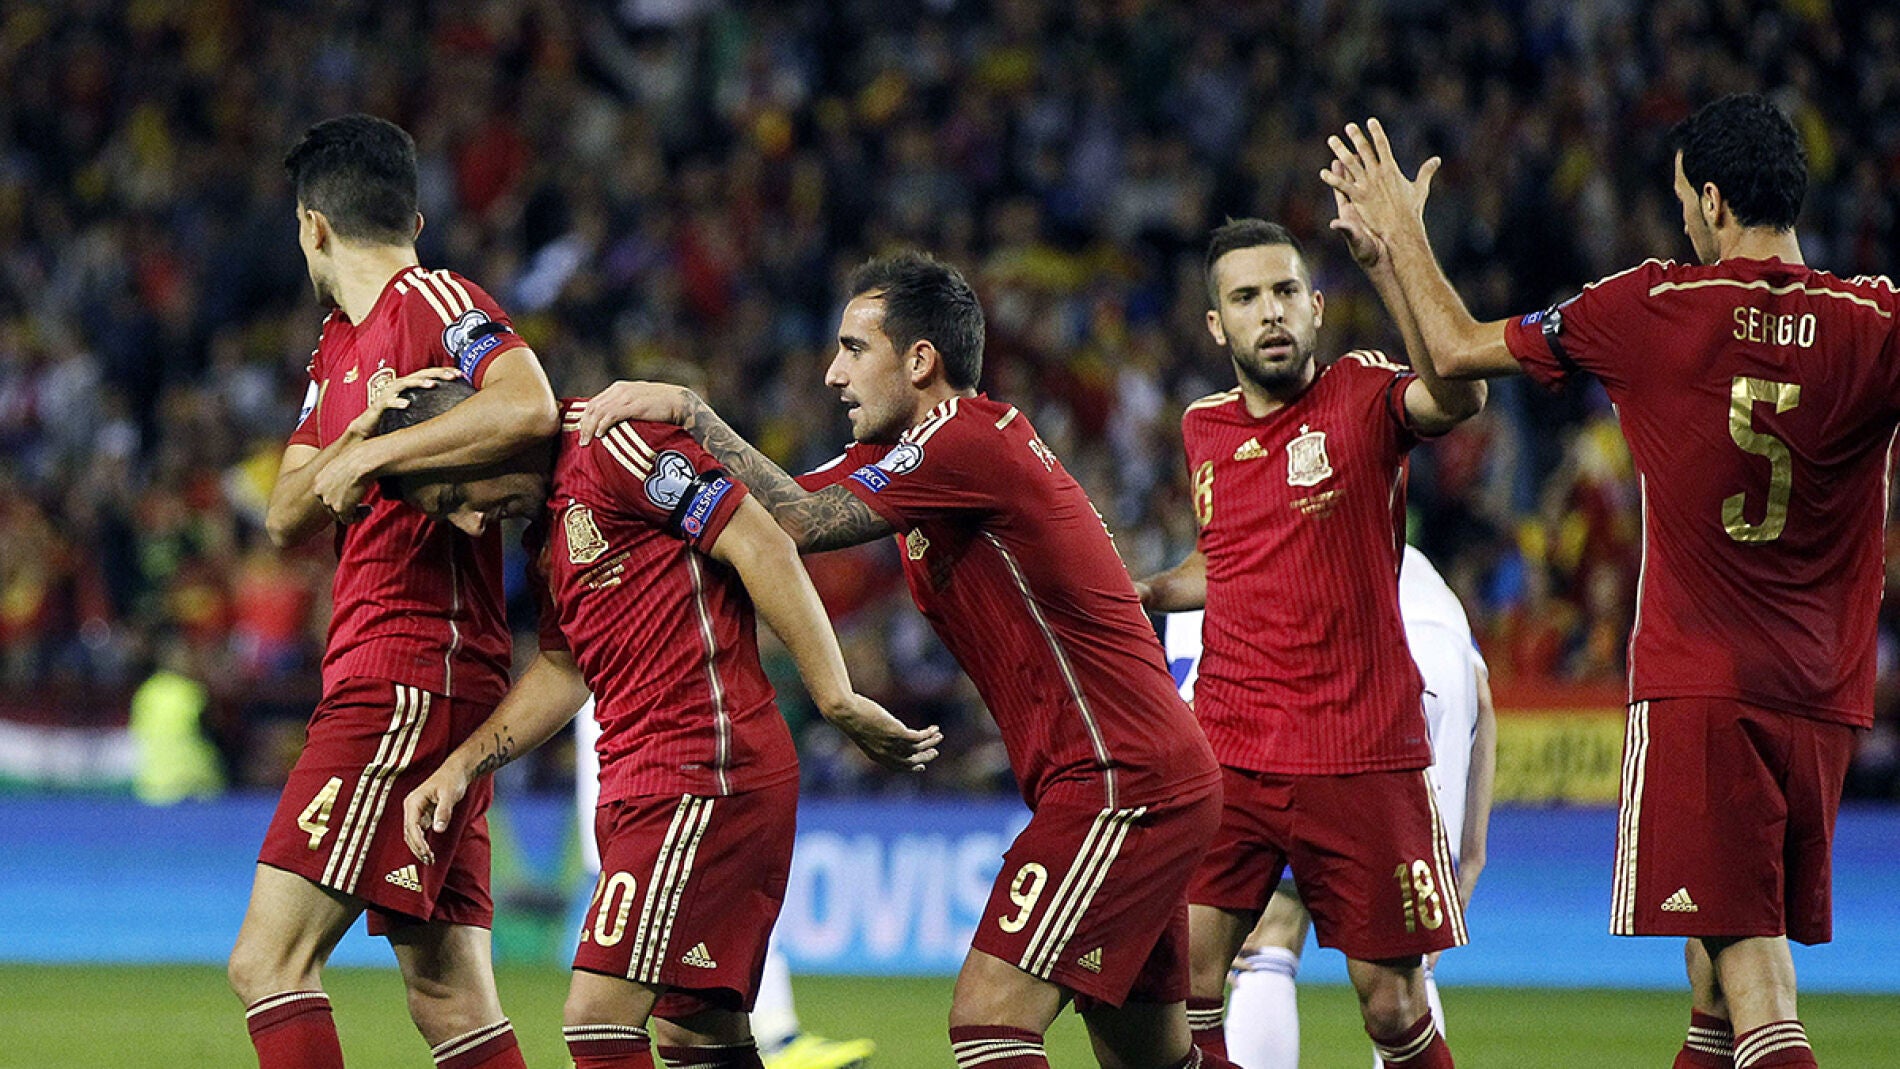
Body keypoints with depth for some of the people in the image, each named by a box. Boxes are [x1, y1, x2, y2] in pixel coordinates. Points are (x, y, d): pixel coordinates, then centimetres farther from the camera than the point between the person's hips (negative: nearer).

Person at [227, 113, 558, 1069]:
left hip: (412, 675, -10)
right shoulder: (337, 349, 22)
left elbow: (529, 409, -26)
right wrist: (361, 429, -6)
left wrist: (370, 456, -17)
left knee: (268, 963, -16)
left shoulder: (432, 301, -7)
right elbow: (287, 521, 13)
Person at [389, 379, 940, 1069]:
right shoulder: (550, 519, 21)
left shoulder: (612, 443, -10)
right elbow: (563, 669, 30)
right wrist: (459, 767, 21)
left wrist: (838, 701, -18)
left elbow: (762, 546, -15)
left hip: (702, 769, -10)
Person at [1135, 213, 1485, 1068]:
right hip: (1226, 756, 4)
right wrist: (1141, 594, 14)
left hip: (1361, 762, -4)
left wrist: (1384, 259, -36)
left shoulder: (1363, 396, -5)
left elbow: (1458, 394, -30)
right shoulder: (1204, 429, 10)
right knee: (1182, 988, -8)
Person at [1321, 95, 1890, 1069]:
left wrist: (1400, 228, 22)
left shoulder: (1652, 309, -5)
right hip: (1824, 698, 4)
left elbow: (1458, 351, 6)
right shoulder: (1872, 321, -2)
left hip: (1698, 692, -4)